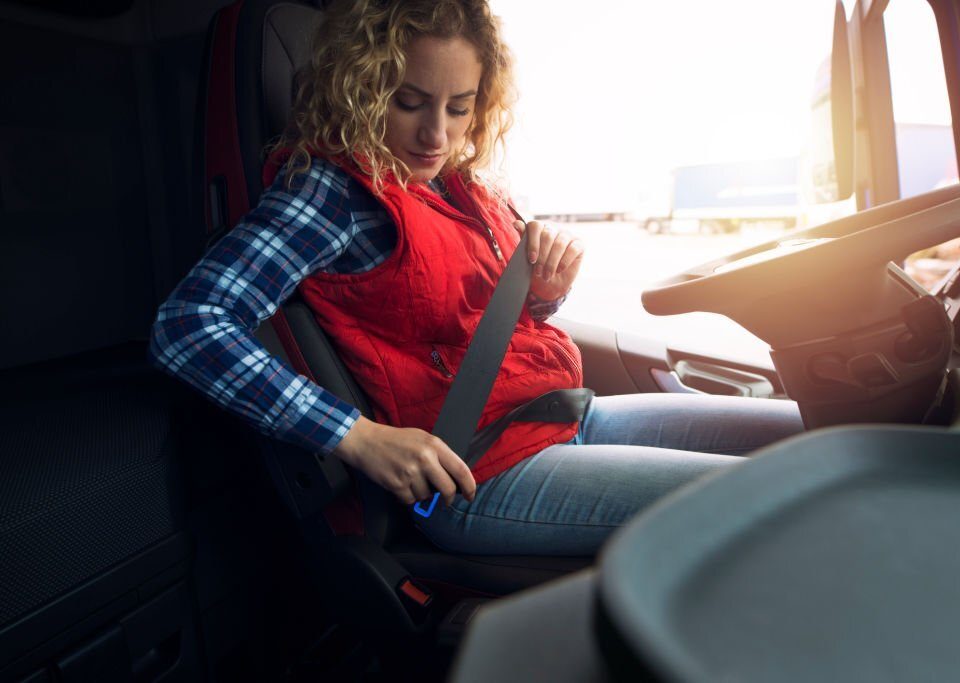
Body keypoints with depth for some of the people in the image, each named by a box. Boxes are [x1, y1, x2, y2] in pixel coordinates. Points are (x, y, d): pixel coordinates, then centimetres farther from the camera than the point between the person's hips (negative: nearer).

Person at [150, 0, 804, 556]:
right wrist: (362, 437, -24)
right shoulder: (333, 185, -12)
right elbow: (186, 326, -21)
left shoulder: (458, 183, 10)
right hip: (485, 477, -8)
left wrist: (543, 294, -4)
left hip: (573, 417, 9)